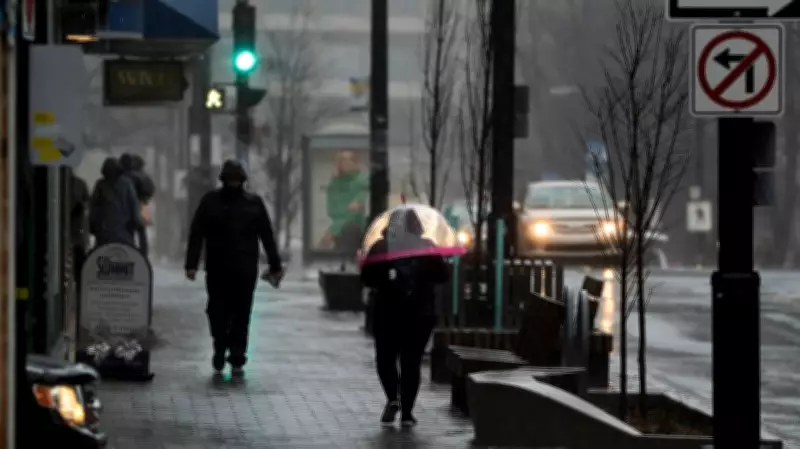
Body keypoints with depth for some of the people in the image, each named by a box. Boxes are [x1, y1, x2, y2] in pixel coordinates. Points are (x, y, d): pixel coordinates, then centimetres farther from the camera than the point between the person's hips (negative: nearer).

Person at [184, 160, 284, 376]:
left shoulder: (253, 203, 8)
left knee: (241, 316, -1)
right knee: (218, 312, 3)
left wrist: (275, 266, 7)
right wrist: (192, 264, -7)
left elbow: (267, 237, 9)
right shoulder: (210, 202, 5)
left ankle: (237, 360, 3)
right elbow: (196, 235, 1)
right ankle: (219, 352, 20)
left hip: (245, 270, 0)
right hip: (217, 270, 0)